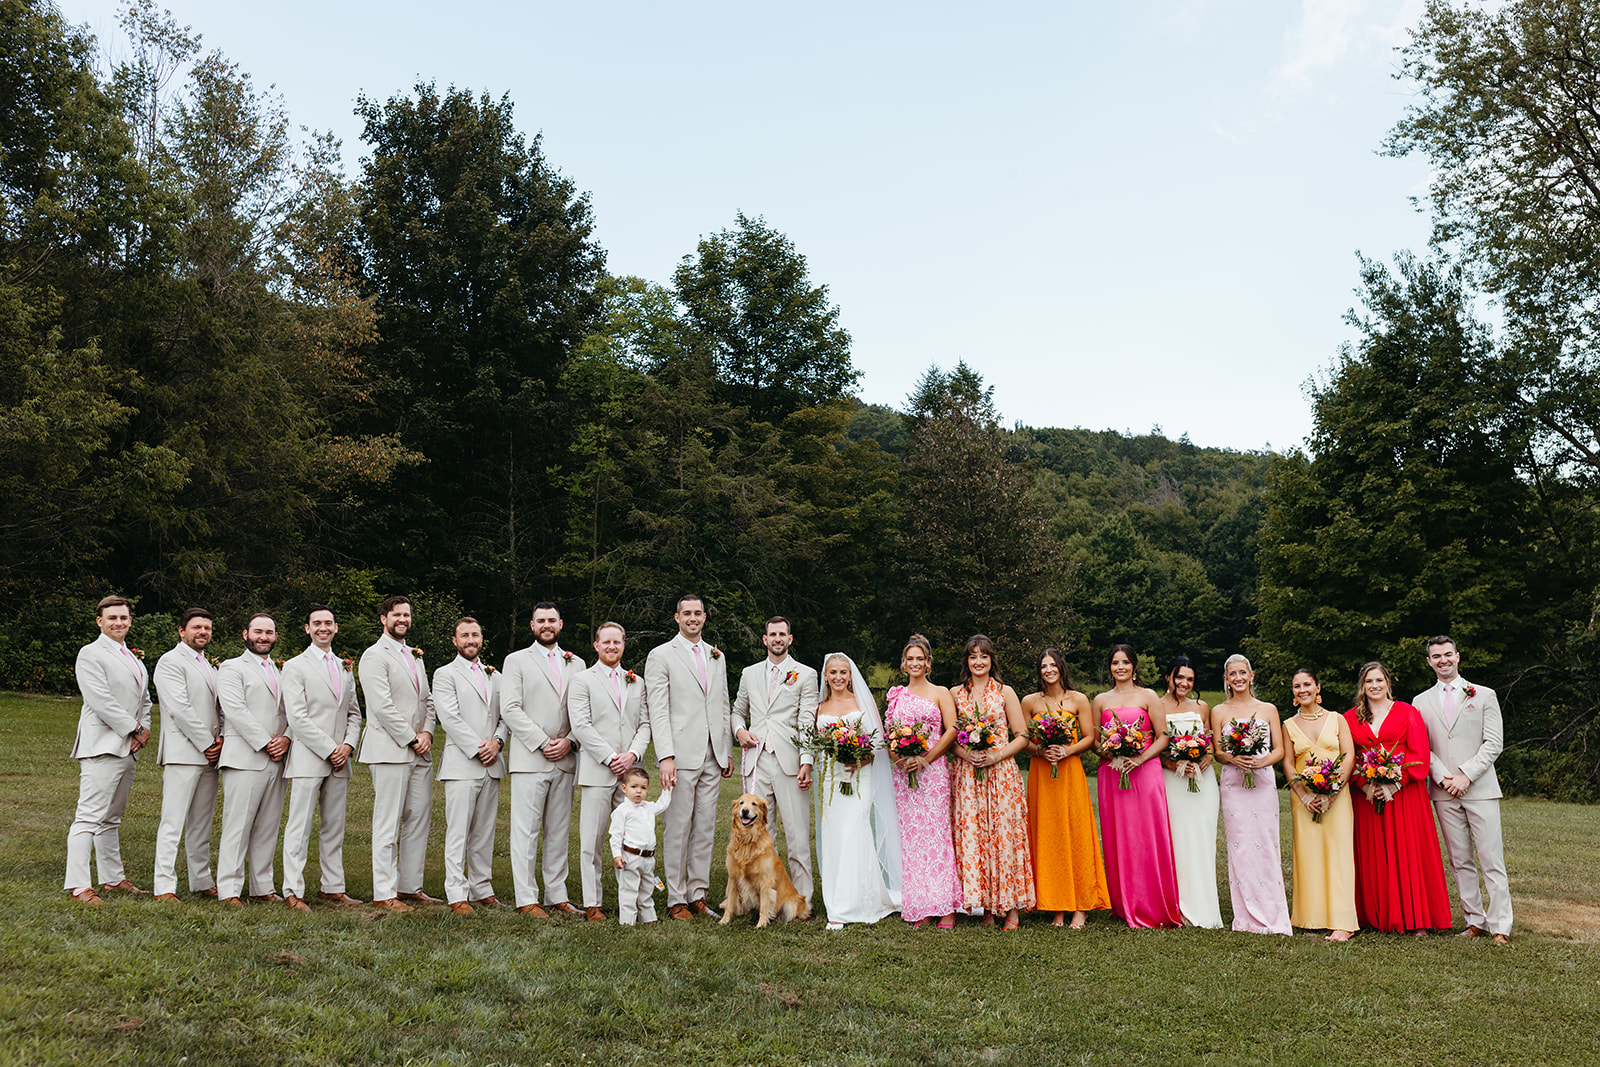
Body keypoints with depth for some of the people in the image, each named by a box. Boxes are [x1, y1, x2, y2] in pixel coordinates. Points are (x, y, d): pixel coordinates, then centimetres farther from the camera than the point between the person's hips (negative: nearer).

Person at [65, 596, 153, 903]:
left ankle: (113, 878, 20)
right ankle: (79, 886, -12)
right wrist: (135, 728, -11)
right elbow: (101, 700, -15)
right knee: (90, 817, -12)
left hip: (129, 748, 8)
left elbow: (144, 699, 24)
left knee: (111, 818, 14)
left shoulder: (134, 658, 21)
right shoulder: (90, 654, -5)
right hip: (101, 747, -8)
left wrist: (144, 729, 6)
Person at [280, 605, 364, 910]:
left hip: (340, 759, 5)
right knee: (299, 827, -4)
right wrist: (329, 750, -13)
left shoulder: (346, 668, 17)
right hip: (308, 758, -5)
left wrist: (348, 745, -1)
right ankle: (293, 891, 2)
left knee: (334, 827, 9)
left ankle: (333, 887, 15)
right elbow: (297, 717, -9)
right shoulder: (295, 666, -1)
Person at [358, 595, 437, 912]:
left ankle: (410, 886, 17)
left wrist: (427, 732, 1)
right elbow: (382, 707, -14)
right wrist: (411, 738, -12)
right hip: (390, 751, -8)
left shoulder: (415, 656, 20)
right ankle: (384, 894, 1)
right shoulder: (375, 656, -6)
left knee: (419, 818, 9)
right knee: (388, 824, -4)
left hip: (419, 752, 8)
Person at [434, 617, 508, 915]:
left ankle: (482, 889, 15)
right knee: (458, 832, -6)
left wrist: (497, 741, -4)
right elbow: (450, 719, -9)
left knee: (485, 832, 8)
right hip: (461, 764, -5)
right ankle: (456, 894, -2)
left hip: (491, 766, 5)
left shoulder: (493, 676, 20)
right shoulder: (445, 675, 2)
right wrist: (479, 747, -13)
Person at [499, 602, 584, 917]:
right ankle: (526, 899, 4)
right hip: (529, 759, -4)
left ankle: (556, 895, 15)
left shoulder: (576, 664, 16)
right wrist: (542, 742, -12)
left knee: (559, 831, 8)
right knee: (526, 831, -2)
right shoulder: (517, 661, 4)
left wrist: (569, 741, -5)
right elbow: (510, 709, -6)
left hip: (565, 760, 4)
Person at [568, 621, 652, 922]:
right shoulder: (582, 681, 4)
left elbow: (645, 724, 12)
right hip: (596, 772, -3)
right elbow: (581, 726, -5)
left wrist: (633, 754, -6)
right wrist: (610, 757, -11)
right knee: (591, 841, 0)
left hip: (629, 771, 4)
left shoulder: (637, 683, 18)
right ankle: (592, 904, 8)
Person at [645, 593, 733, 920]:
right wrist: (665, 757, -15)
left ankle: (698, 895, 17)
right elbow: (658, 711, -7)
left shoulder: (716, 657, 16)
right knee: (678, 829, -1)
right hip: (681, 757, -5)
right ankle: (676, 900, 8)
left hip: (712, 758, 5)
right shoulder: (660, 656, -1)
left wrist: (728, 751, 14)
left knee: (706, 828, 8)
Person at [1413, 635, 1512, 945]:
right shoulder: (1421, 702, 12)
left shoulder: (1484, 695, 6)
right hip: (1444, 792, 2)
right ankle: (1475, 922, 13)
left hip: (1480, 788, -2)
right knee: (1460, 861, 5)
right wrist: (1442, 776, -8)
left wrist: (1466, 775, -10)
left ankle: (1500, 927, 1)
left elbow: (1494, 742, -1)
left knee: (1492, 860, -5)